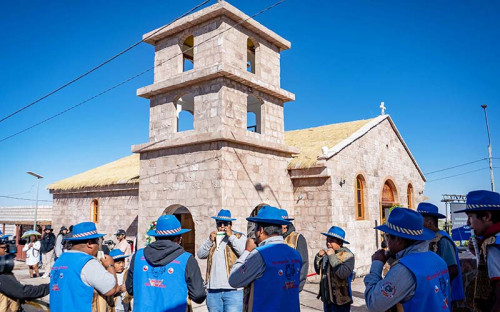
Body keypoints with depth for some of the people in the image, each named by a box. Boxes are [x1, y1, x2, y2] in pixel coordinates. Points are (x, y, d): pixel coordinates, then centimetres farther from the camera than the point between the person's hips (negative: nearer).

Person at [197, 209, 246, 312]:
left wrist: (231, 236, -10)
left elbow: (244, 253, -12)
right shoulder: (212, 238, 18)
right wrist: (210, 241, -5)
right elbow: (200, 255, 9)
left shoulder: (239, 237, 5)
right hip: (213, 289, 4)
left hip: (233, 289, -4)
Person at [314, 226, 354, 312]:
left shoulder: (347, 255, -13)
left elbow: (343, 273, -28)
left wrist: (332, 256, -23)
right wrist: (318, 257, -4)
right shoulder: (327, 253, 4)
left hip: (340, 301, -6)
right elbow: (318, 271, 12)